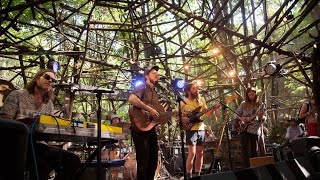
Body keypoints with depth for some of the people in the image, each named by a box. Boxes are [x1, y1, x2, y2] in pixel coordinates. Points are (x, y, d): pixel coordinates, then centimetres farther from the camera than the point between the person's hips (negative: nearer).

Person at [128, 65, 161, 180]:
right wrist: (150, 109, -26)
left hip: (151, 129, 9)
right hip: (140, 129, -9)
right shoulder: (143, 88, -8)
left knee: (153, 160, 14)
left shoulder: (155, 93, 19)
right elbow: (132, 99, -29)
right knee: (143, 161, -3)